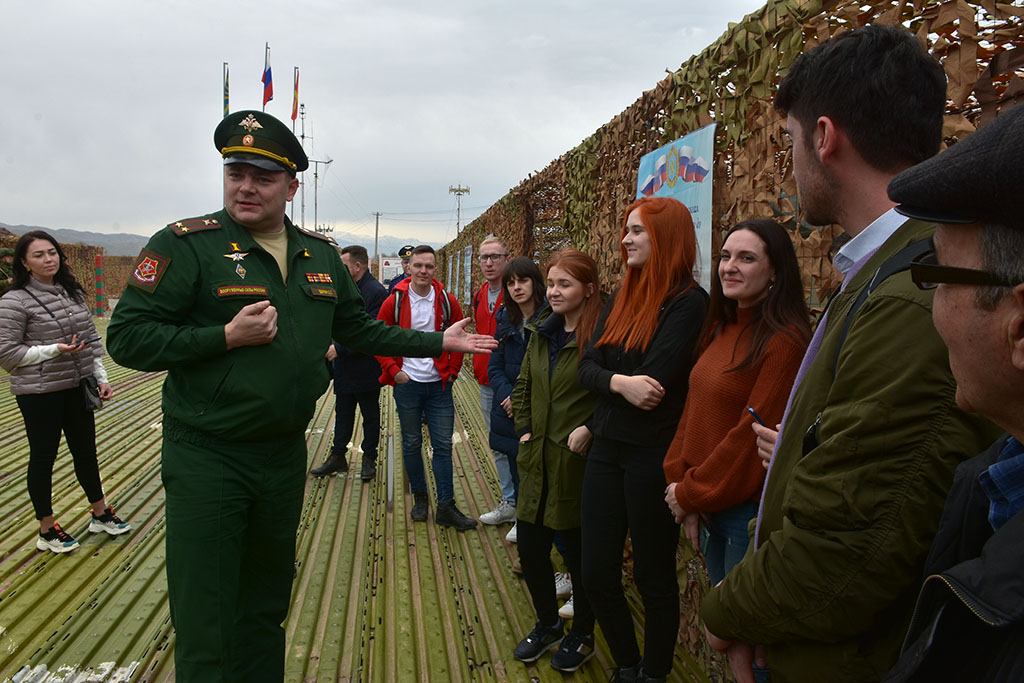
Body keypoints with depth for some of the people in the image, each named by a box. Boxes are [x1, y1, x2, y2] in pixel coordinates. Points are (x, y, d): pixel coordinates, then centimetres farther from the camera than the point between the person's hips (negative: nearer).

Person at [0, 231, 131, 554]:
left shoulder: (73, 293, 8)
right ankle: (47, 530, 22)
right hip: (39, 394, -6)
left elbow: (91, 340, 13)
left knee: (86, 451, 15)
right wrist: (54, 350, -21)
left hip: (77, 388, 6)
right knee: (43, 457, 7)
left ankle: (100, 514, 30)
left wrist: (101, 378, 8)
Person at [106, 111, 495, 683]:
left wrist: (439, 342, 16)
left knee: (267, 606, 22)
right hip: (206, 458, -5)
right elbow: (127, 338, -13)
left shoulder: (320, 255, 6)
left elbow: (358, 329, 17)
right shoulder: (186, 244, -11)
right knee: (204, 628, 2)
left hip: (286, 455, 5)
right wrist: (227, 336, -22)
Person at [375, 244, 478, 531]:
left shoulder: (447, 301, 0)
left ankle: (446, 507, 9)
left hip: (439, 385, 1)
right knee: (412, 444, 10)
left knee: (443, 445, 2)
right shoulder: (395, 301, -4)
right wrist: (393, 370, -6)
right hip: (407, 384, -1)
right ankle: (420, 498, 26)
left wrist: (452, 370, 4)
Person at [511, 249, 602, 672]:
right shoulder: (542, 334, 8)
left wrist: (589, 430, -21)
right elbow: (523, 386, 19)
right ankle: (548, 625, 38)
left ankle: (581, 636, 33)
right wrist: (524, 429, 9)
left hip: (578, 463, -7)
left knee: (579, 554, 10)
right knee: (530, 549, 15)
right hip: (538, 461, 7)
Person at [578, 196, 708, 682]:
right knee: (596, 576, 12)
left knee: (654, 577, 10)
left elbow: (653, 378, -21)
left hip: (652, 455, -7)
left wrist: (607, 379, -5)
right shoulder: (621, 298, 10)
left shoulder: (688, 301, -11)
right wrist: (618, 382, -18)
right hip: (606, 450, 7)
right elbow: (587, 368, 2)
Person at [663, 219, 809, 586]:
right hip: (712, 511, 8)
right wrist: (679, 482, -2)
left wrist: (690, 494, -11)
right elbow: (694, 412, 8)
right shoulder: (721, 329, 8)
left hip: (750, 510, -7)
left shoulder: (785, 341, -18)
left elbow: (756, 434, -20)